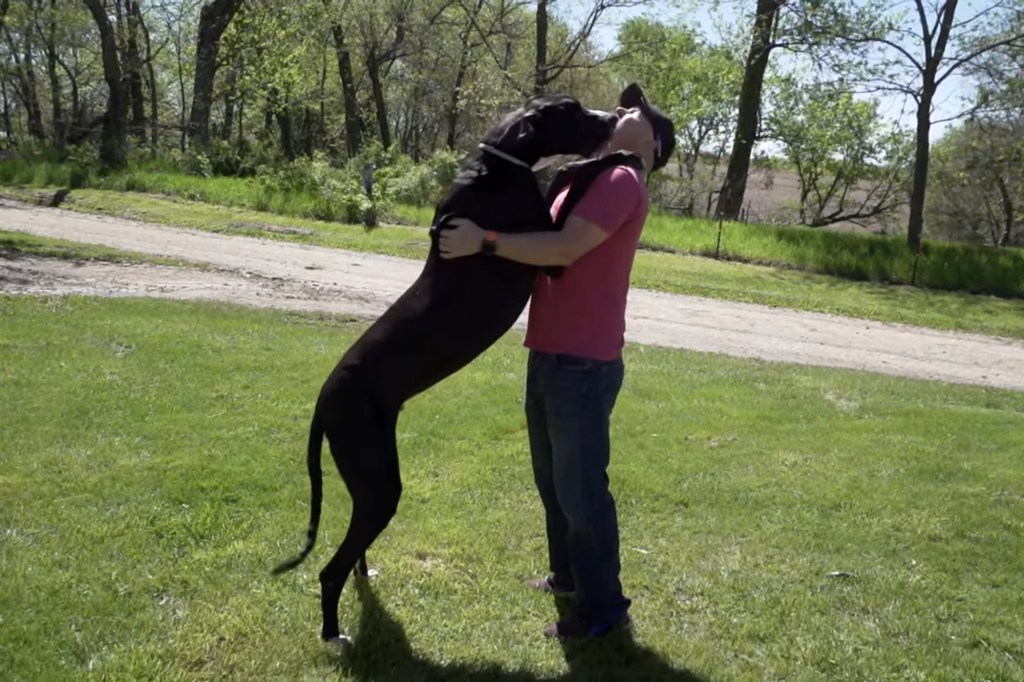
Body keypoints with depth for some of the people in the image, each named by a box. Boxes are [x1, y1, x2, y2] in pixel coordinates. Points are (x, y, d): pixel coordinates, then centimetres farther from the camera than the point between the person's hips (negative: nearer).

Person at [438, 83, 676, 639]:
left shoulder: (621, 180, -11)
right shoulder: (593, 180, 20)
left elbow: (565, 248, -23)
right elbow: (547, 244, 18)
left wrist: (484, 241, -22)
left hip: (583, 363, -10)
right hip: (550, 356, 10)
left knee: (581, 487, -1)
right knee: (553, 479, 21)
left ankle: (603, 606, 14)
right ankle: (568, 576, 37)